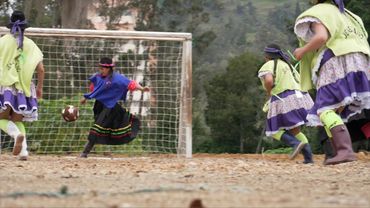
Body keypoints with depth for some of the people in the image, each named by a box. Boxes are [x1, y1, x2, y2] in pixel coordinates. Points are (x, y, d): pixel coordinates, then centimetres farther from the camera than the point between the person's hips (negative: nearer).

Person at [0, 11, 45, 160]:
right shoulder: (30, 44, 4)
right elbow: (41, 69, 1)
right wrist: (39, 87, 14)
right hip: (23, 88, 3)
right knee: (18, 120, 15)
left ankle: (16, 134, -24)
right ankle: (23, 150, -3)